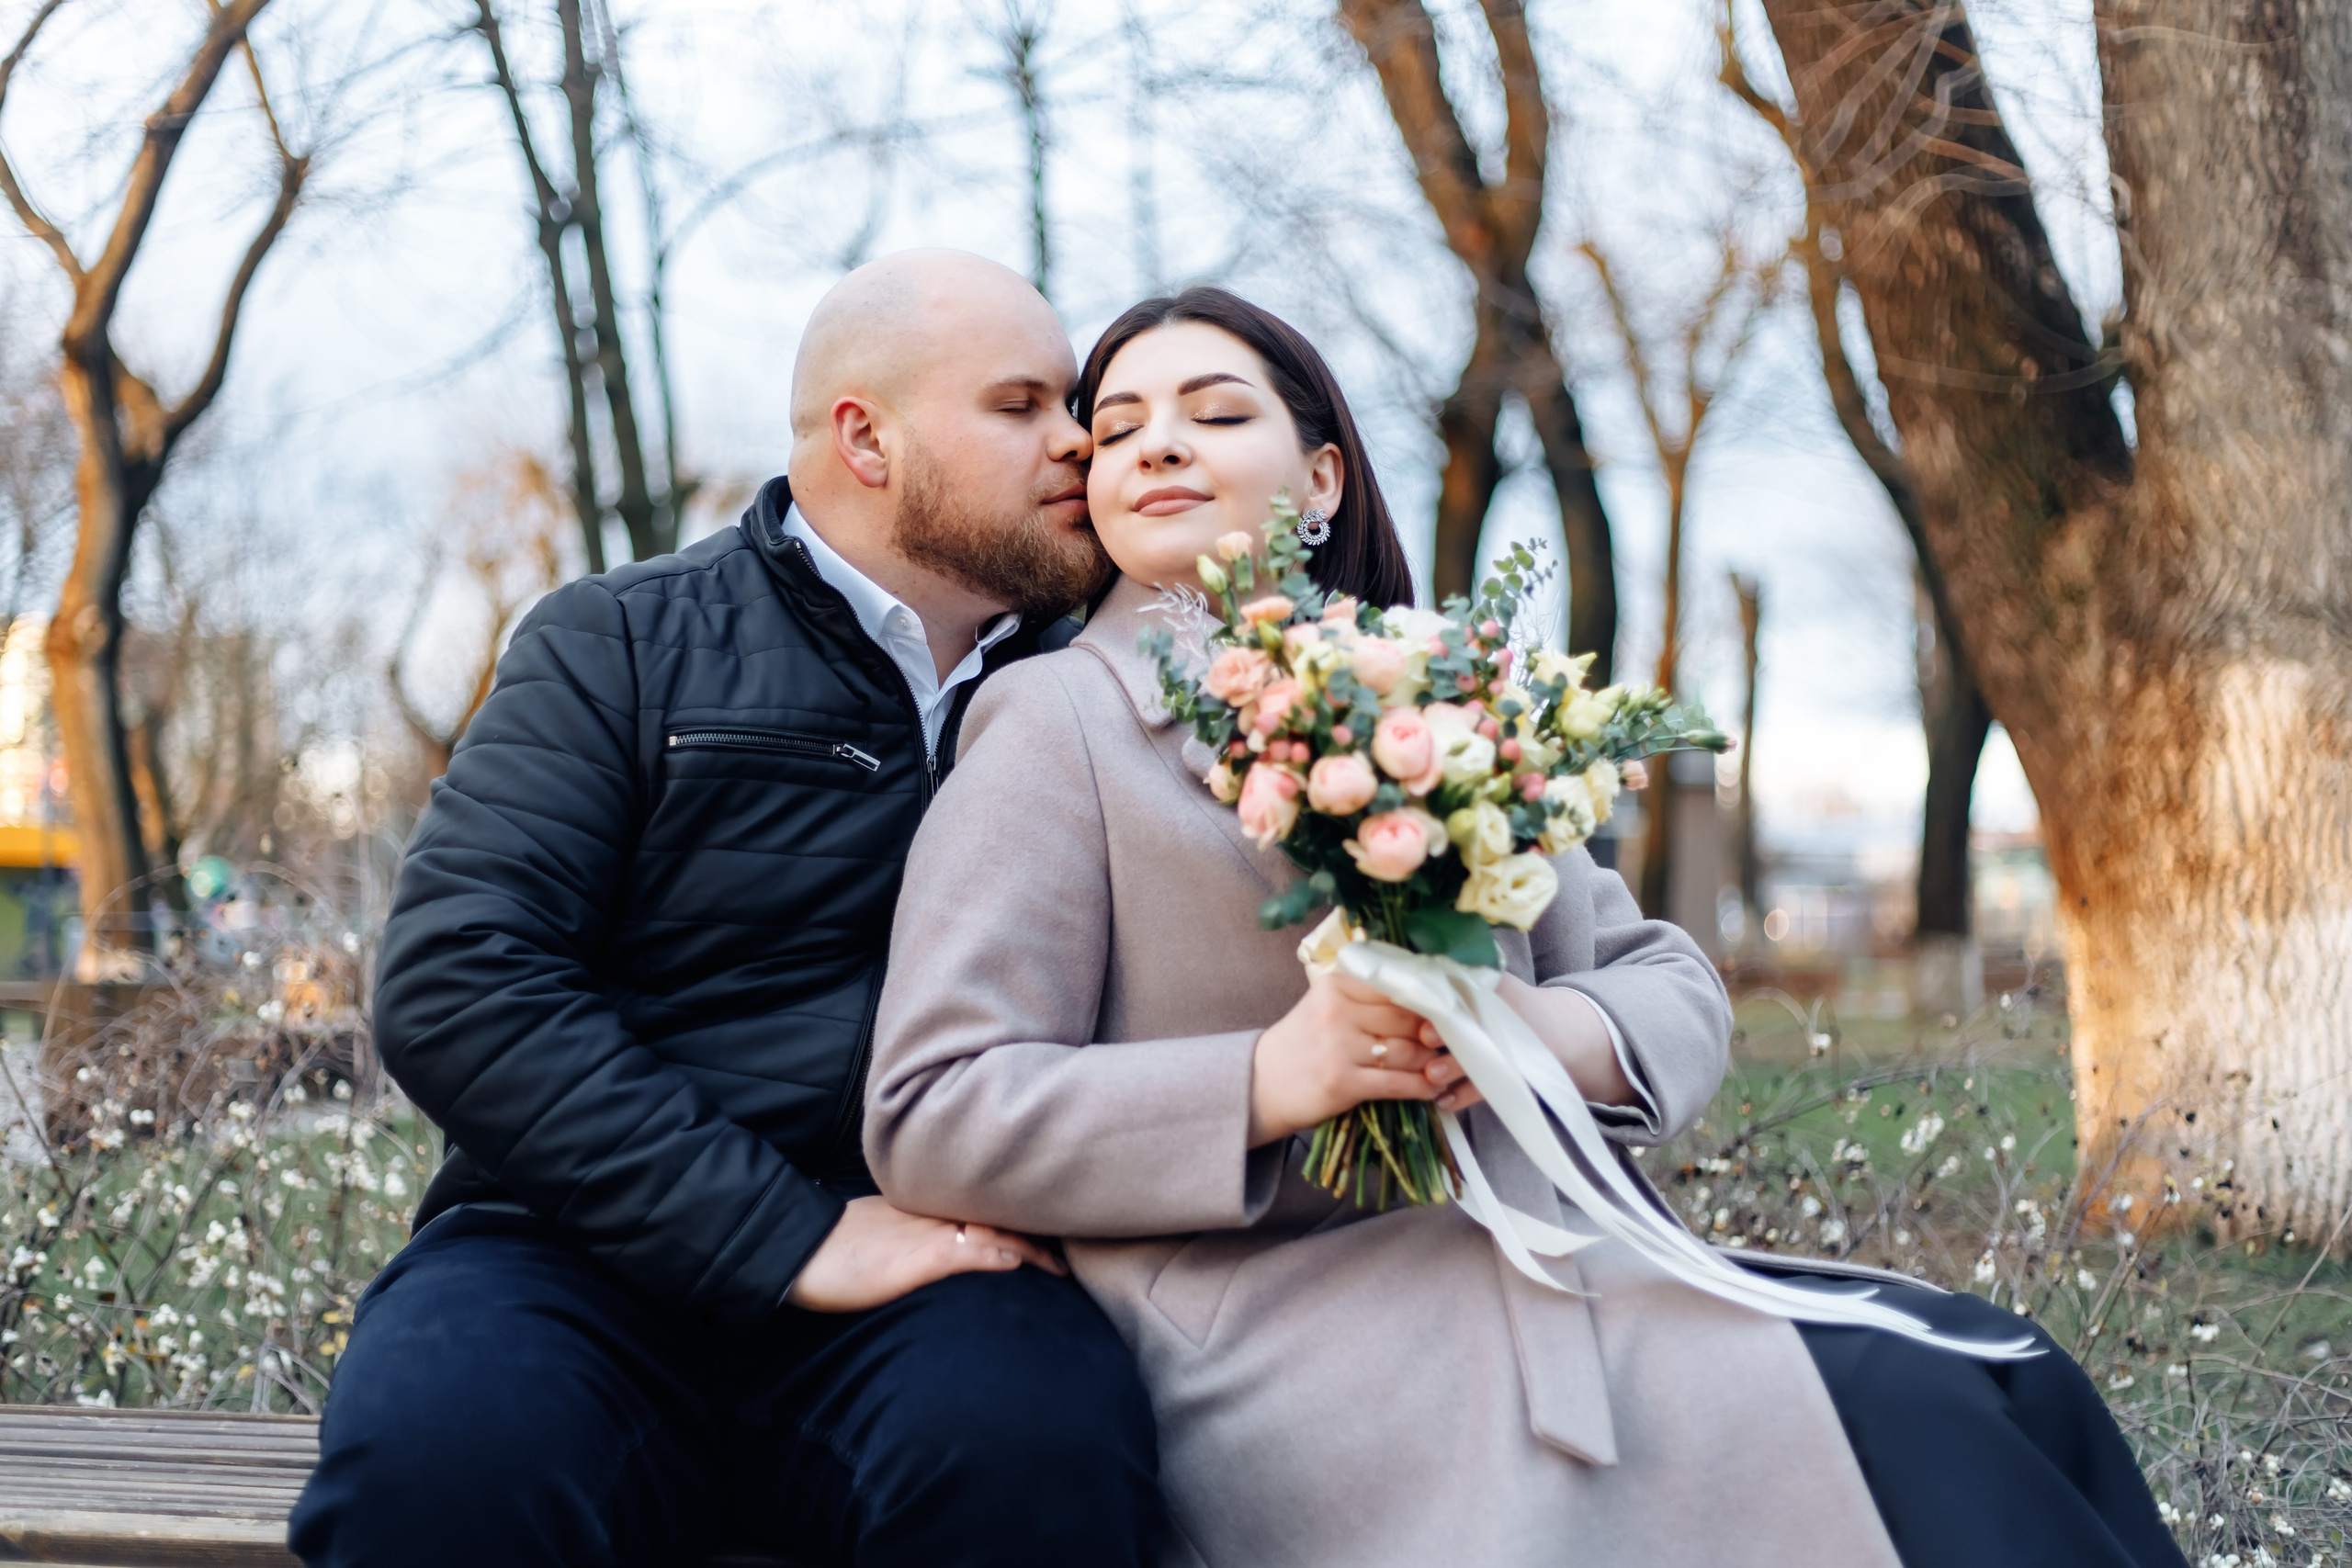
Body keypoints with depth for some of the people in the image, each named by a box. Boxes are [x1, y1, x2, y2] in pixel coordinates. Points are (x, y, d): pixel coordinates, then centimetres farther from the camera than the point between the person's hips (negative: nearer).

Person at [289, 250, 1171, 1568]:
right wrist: (788, 1236, -14)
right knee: (434, 1460, -35)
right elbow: (455, 984, -6)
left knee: (1038, 1443, -34)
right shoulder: (623, 646, 7)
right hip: (591, 1265, -1)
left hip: (936, 1272, 2)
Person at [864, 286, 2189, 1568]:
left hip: (1565, 1273, 6)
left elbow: (1676, 988, 15)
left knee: (2010, 1375, -14)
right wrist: (1281, 1075, -19)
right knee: (1912, 1421, -22)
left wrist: (1555, 1030, -10)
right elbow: (932, 1118, -7)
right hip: (1302, 1339, -6)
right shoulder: (1060, 723, 2)